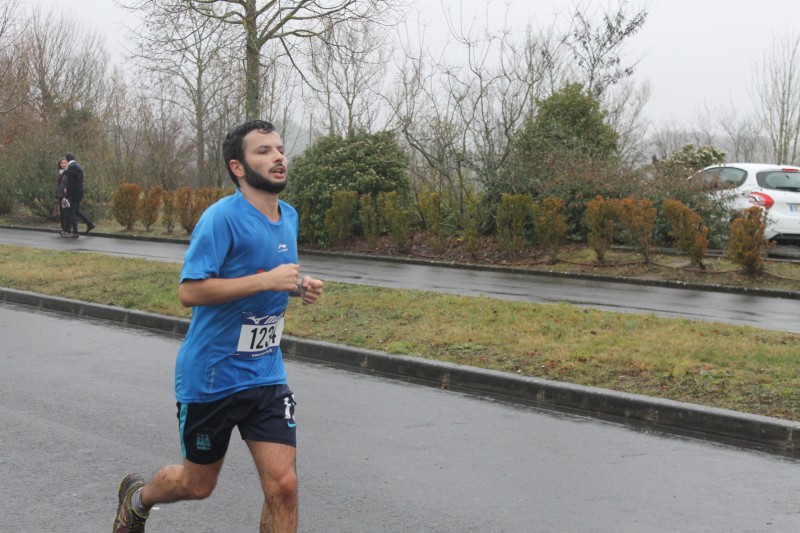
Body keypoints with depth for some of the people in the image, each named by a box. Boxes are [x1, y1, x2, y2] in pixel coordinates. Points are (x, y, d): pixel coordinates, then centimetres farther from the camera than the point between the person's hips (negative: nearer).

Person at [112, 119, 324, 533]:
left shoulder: (289, 217, 6)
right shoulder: (222, 217, -18)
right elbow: (189, 291, -24)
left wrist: (297, 286, 0)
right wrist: (267, 280, -27)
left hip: (265, 375, 5)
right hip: (211, 376, -5)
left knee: (283, 485, -6)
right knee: (198, 485, 13)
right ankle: (137, 497, 47)